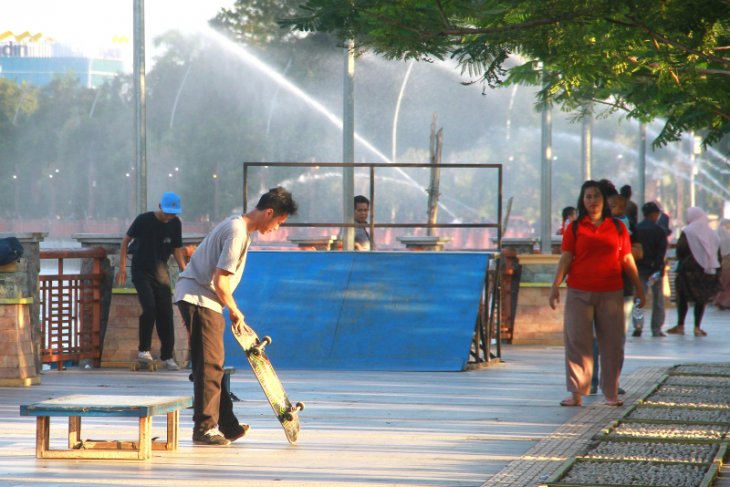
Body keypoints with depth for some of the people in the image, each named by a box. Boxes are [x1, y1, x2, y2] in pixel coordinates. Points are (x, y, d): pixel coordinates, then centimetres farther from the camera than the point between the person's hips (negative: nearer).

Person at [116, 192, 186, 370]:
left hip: (161, 272, 4)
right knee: (149, 308, -19)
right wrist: (122, 267, -7)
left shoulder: (175, 224, -1)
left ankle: (167, 356, 7)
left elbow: (177, 249, 9)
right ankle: (143, 349, -4)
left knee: (166, 312, -1)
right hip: (141, 272, -4)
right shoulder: (144, 220, -13)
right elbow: (126, 240, -3)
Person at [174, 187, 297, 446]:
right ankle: (204, 429, -6)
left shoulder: (239, 226, 14)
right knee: (210, 364, -9)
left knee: (214, 365, 13)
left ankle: (227, 426, 18)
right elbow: (220, 282, -21)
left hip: (206, 302, 11)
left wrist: (232, 311, 14)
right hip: (198, 298, -11)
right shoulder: (237, 233, -19)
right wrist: (234, 310, -7)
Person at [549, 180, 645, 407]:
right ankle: (577, 393, -1)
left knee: (612, 343, 2)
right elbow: (565, 259, 2)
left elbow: (627, 260, 13)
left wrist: (639, 288, 14)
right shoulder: (575, 228, 6)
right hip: (579, 293, -1)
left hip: (611, 293, 1)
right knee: (577, 341, -4)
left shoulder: (618, 227, 10)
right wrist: (555, 286, -7)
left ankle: (611, 393, 10)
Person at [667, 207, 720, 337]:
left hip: (688, 269, -4)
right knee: (701, 299, 9)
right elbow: (717, 252, 9)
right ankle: (697, 327, 5)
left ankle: (680, 326, 6)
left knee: (682, 297, 6)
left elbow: (680, 249, -13)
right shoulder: (711, 233, 7)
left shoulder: (687, 232, -9)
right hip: (707, 271, 4)